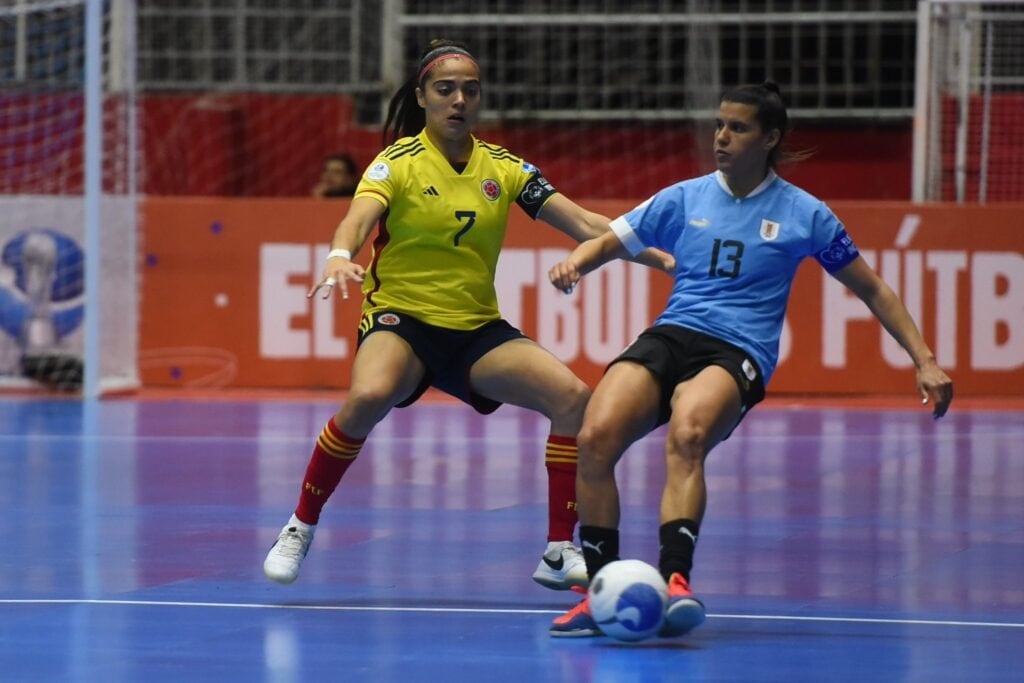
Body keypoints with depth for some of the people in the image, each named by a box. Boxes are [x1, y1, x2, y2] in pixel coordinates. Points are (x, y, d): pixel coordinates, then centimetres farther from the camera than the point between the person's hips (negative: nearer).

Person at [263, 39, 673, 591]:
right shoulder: (399, 162, -6)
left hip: (478, 329, 4)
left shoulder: (503, 167, 5)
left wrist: (660, 257, -12)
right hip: (400, 318, -4)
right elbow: (358, 218, -25)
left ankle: (559, 554, -7)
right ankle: (300, 529, -16)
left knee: (573, 396, -16)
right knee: (368, 397, -35)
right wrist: (340, 256, -48)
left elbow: (584, 224, 1)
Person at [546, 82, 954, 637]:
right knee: (595, 437, -27)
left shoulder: (804, 214, 9)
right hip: (670, 336, 3)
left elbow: (872, 289, 17)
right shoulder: (684, 199, 15)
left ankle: (674, 580, -51)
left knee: (686, 434, -39)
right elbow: (608, 243, 21)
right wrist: (574, 262, -3)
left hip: (738, 353, -3)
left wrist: (925, 361, 10)